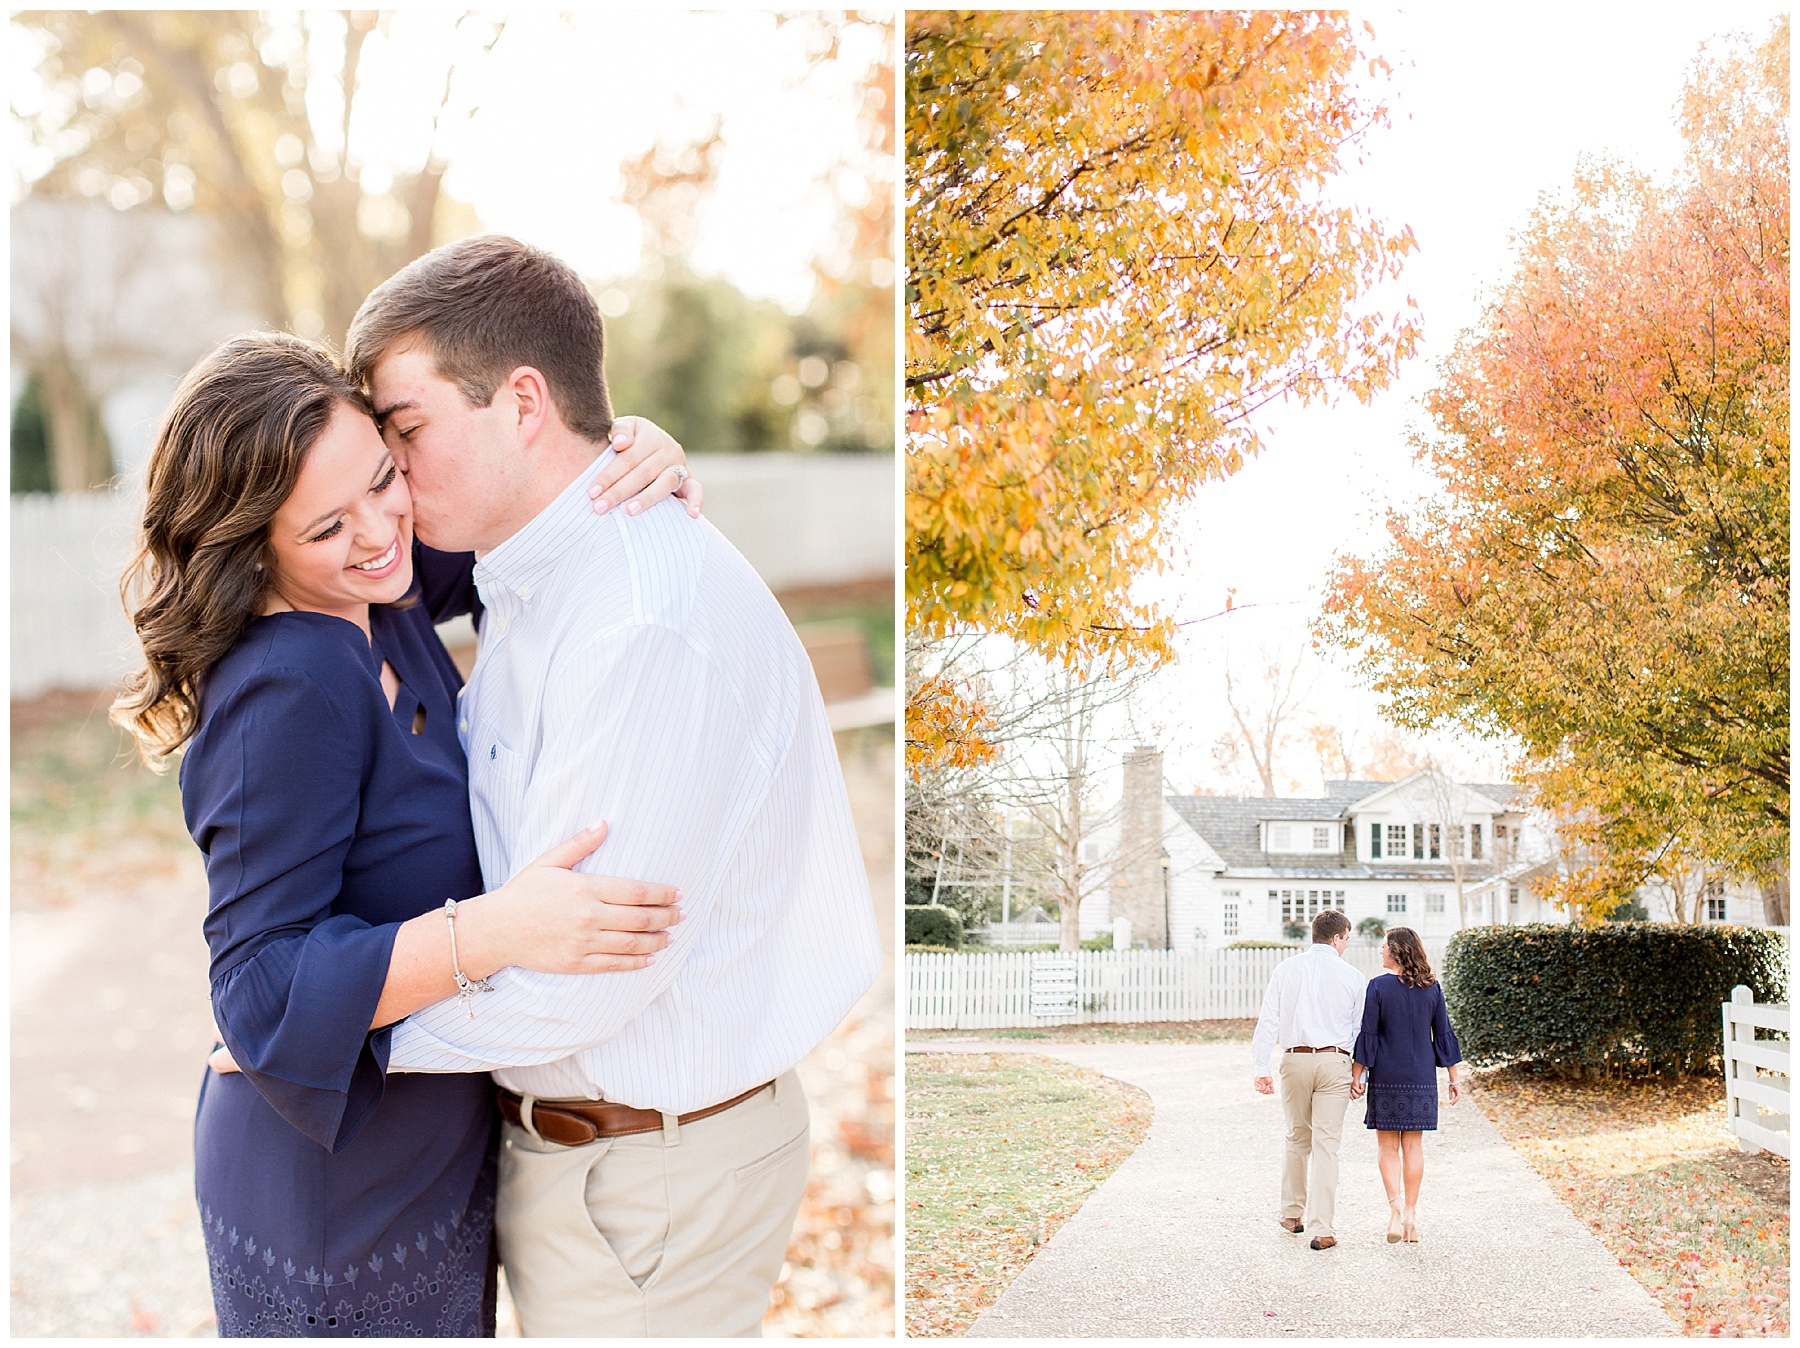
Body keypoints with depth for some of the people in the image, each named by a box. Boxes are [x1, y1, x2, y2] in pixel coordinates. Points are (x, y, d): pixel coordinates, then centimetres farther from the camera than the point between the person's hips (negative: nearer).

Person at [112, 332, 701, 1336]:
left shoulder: (384, 598, -3)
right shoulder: (287, 694, -27)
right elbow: (264, 999, -27)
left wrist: (639, 453, -8)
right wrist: (492, 931, -38)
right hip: (336, 1204, -8)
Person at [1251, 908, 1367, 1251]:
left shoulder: (1286, 969, 3)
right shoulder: (1351, 977, 2)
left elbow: (1269, 1020, -1)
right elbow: (1360, 1030, 8)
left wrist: (1261, 1068, 0)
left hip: (1294, 1060, 1)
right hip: (1334, 1061, -1)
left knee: (1297, 1139, 18)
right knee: (1326, 1144, -1)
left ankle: (1292, 1213, 28)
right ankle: (1322, 1228, -4)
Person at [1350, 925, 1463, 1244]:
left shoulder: (1379, 985, -8)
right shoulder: (1432, 987, 2)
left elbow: (1367, 1035, -8)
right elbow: (1444, 1034, 6)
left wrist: (1356, 1075, 0)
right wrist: (1454, 1078, 12)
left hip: (1386, 1077, -3)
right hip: (1421, 1078, 3)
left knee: (1388, 1146, 5)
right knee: (1413, 1145, 9)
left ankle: (1395, 1207, -10)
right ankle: (1410, 1215, 10)